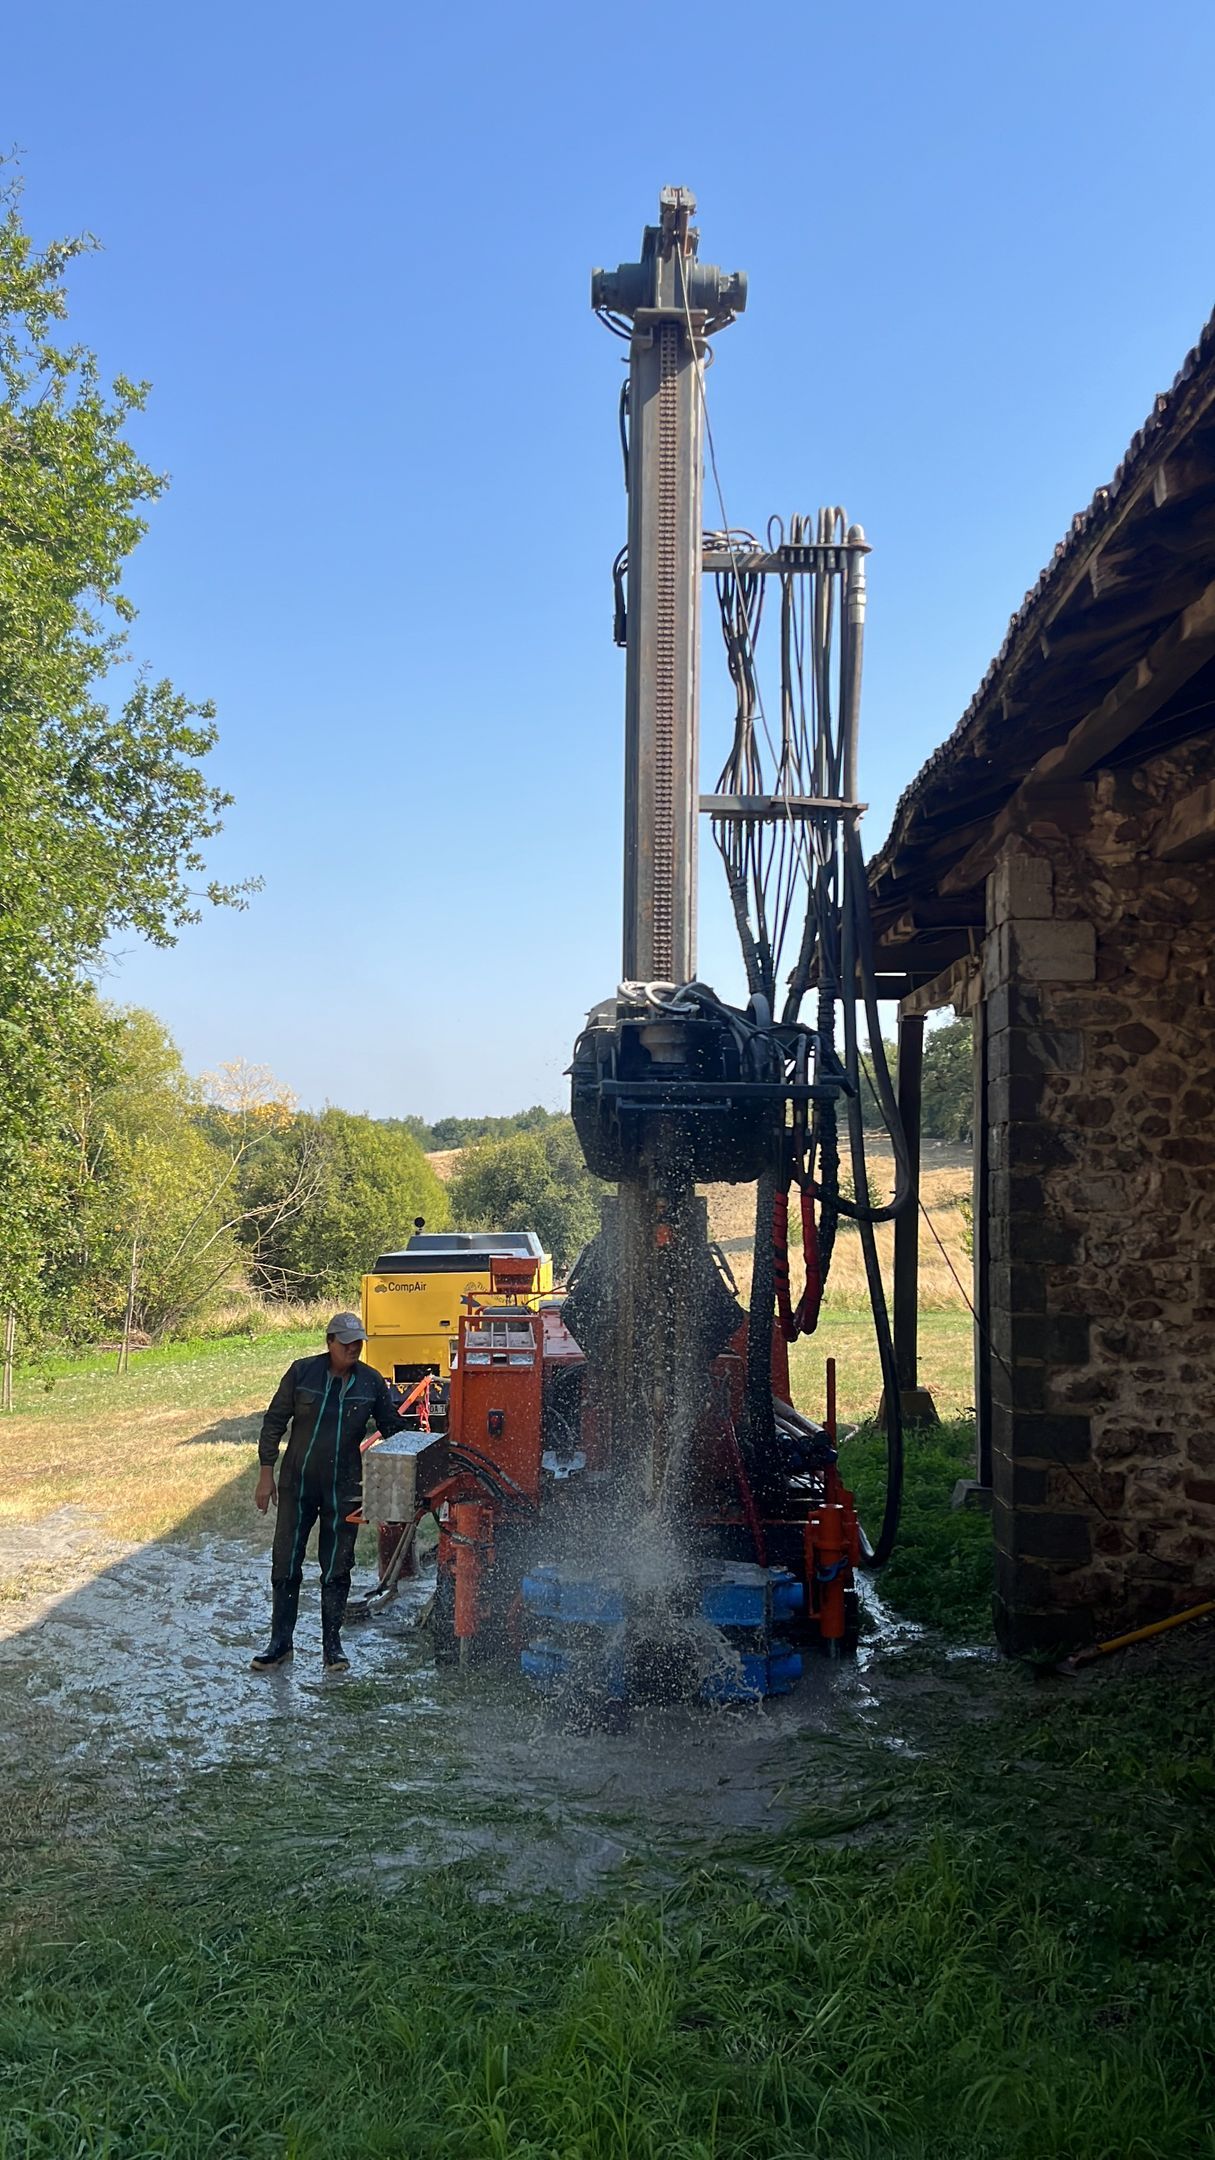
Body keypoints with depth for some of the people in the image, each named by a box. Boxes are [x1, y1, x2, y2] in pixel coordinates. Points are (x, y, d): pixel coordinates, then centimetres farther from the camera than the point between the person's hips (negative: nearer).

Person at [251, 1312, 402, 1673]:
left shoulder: (371, 1382, -3)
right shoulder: (301, 1372, -7)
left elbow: (392, 1429, 9)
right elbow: (274, 1423, -1)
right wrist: (266, 1474, -3)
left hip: (343, 1490, 0)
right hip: (297, 1484, 0)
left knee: (336, 1569, 7)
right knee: (285, 1565, 7)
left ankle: (332, 1644, 19)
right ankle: (280, 1642, 20)